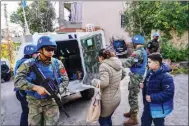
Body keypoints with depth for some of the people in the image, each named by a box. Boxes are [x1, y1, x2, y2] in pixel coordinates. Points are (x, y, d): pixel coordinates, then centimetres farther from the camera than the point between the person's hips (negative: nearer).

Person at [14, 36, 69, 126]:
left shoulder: (57, 63, -3)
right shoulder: (29, 64, -8)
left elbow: (65, 80, 1)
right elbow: (18, 81, -15)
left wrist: (58, 90, -18)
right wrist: (36, 87, -27)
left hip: (51, 102, 0)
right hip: (34, 103, 0)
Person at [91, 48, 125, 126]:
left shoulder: (104, 65, -21)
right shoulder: (118, 63, 4)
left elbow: (104, 83, -30)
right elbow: (122, 75, 21)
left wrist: (94, 81, -13)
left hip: (108, 100, -8)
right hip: (117, 97, 8)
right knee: (108, 118, 25)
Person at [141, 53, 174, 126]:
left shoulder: (165, 77, -28)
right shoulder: (150, 72, -1)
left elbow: (169, 93, -29)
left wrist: (152, 98, -29)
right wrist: (143, 85, -6)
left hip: (159, 107, -8)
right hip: (149, 105, 8)